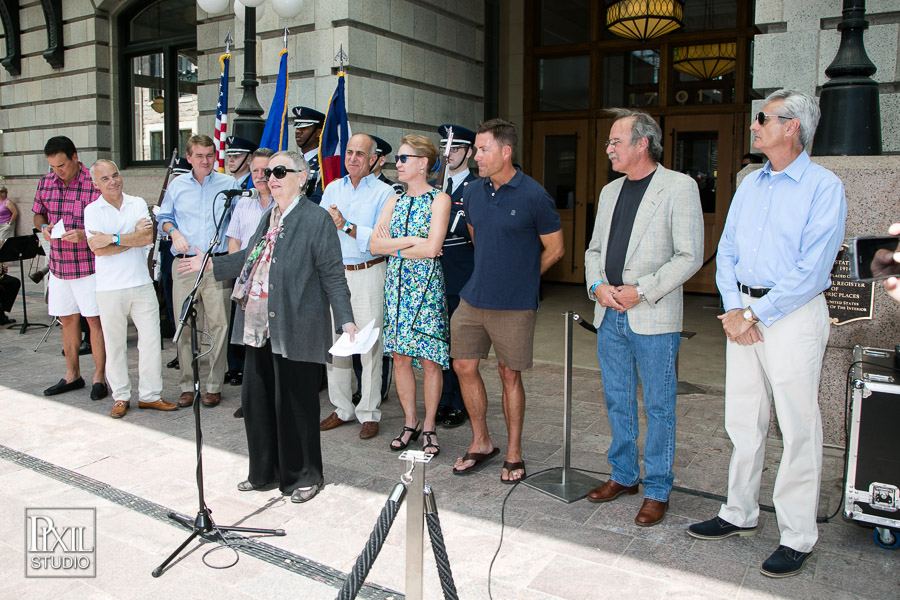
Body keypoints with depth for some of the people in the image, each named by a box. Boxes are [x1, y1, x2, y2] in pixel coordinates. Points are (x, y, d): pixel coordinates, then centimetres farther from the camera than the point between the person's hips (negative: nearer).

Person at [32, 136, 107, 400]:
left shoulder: (94, 185, -10)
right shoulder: (45, 183, 7)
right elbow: (38, 214, 21)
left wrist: (85, 234, -25)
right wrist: (44, 227, -1)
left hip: (89, 265, -6)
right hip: (58, 265, 6)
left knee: (94, 319, 0)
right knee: (67, 319, 13)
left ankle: (99, 377, 9)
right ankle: (72, 375, 26)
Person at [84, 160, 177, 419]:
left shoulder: (138, 203, 8)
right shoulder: (92, 210, 1)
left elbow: (148, 237, -7)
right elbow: (97, 248, -12)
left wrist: (113, 238, -14)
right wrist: (133, 237, -10)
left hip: (141, 283, 2)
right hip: (110, 288, -2)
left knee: (151, 339, 2)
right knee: (115, 344, 5)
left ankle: (150, 395, 13)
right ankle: (121, 397, 18)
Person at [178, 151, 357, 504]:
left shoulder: (316, 219, -9)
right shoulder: (269, 217, 15)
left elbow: (332, 275, -12)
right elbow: (251, 259, 26)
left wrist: (346, 320, -17)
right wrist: (210, 265, 29)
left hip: (295, 330, -8)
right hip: (260, 328, 8)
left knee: (295, 403, 2)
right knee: (256, 399, 14)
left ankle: (304, 476, 22)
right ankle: (265, 472, 32)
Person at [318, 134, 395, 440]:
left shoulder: (384, 192, -2)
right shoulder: (332, 189, 15)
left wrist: (347, 226, -18)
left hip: (367, 274, -5)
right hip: (333, 273, 5)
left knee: (369, 343, -4)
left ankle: (369, 413, 8)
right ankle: (342, 408, 21)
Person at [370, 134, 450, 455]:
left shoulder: (439, 199, -4)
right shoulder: (395, 201, 12)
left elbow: (432, 248, -16)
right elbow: (374, 244, 3)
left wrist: (394, 247, -5)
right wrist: (410, 241, -9)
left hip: (426, 284, -5)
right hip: (396, 283, 5)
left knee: (429, 360, -1)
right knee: (400, 356, 7)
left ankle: (429, 426, 13)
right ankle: (410, 423, 21)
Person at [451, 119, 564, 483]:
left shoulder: (534, 197, -11)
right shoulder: (473, 193, 6)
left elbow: (554, 250, -2)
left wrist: (520, 276, 5)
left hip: (515, 305, -5)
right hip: (473, 299, 6)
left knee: (510, 375, 5)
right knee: (464, 366, 7)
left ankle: (514, 453, 22)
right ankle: (481, 443, 26)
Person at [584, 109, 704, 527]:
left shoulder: (679, 187, -6)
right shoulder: (610, 191, 15)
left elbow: (689, 256, -10)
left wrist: (641, 292, -16)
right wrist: (598, 285, -2)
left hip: (653, 319, -6)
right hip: (610, 317, 6)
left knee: (658, 407, 3)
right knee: (617, 402, 15)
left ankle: (657, 491, 16)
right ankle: (623, 475, 30)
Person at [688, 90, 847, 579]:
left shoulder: (824, 187, -7)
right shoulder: (750, 184, 14)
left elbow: (810, 271, -15)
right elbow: (726, 251, 11)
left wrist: (755, 314, -15)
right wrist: (733, 308, -3)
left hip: (793, 314, -6)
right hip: (744, 314, 6)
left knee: (798, 427, 0)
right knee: (742, 421, 13)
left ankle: (797, 538, 12)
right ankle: (739, 514, 27)